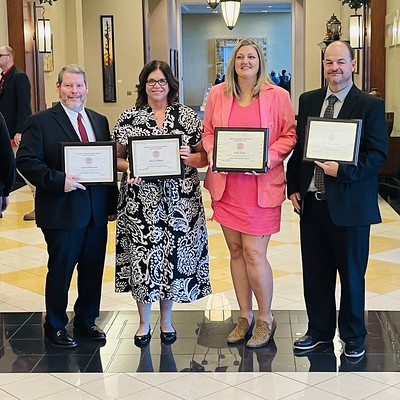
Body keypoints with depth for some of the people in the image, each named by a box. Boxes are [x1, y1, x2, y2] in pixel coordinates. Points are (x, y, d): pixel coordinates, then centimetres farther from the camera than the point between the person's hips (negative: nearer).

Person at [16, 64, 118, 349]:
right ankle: (55, 327, 22)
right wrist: (58, 180, -22)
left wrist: (112, 203, 9)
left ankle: (87, 321, 30)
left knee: (93, 270, 13)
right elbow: (26, 161, -11)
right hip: (62, 212, -5)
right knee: (60, 270, 6)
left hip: (97, 211, 5)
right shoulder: (40, 122, -4)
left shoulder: (100, 121, 12)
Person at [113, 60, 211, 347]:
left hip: (178, 201, 1)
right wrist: (129, 168, -13)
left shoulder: (188, 117, 5)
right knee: (142, 257, 2)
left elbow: (204, 157, 7)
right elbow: (117, 157, 7)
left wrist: (190, 158, -13)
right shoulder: (128, 118, 4)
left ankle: (166, 319, 27)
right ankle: (144, 321, 21)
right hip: (141, 202, 0)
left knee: (173, 255, 7)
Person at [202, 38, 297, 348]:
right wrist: (212, 153, -5)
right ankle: (245, 316, 24)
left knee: (254, 253, -6)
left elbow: (289, 135, 1)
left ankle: (266, 319, 14)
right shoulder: (217, 94, 8)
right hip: (225, 184, 4)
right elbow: (208, 132, 14)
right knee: (236, 251, 10)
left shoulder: (277, 95, -1)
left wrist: (269, 157, -15)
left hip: (261, 186, -4)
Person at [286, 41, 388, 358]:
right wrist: (293, 187, 4)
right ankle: (319, 330, 31)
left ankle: (353, 337, 25)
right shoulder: (308, 101, 9)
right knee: (315, 272, 13)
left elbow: (378, 153, -10)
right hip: (311, 201, 4)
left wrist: (343, 171, -22)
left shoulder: (371, 105, -5)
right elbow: (297, 146, 12)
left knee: (351, 273, 9)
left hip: (349, 203, -4)